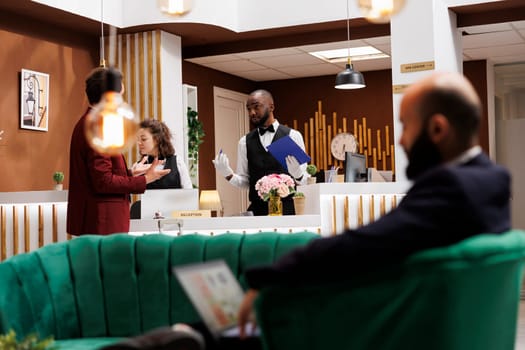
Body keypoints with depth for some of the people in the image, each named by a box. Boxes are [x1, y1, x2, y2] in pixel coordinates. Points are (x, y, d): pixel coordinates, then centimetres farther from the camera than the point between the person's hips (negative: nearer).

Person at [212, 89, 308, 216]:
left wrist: (296, 172, -22)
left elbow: (303, 180, 0)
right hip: (257, 209, 2)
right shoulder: (245, 142, 9)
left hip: (287, 208, -2)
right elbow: (244, 181, 12)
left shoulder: (292, 136, 1)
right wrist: (228, 174, -7)